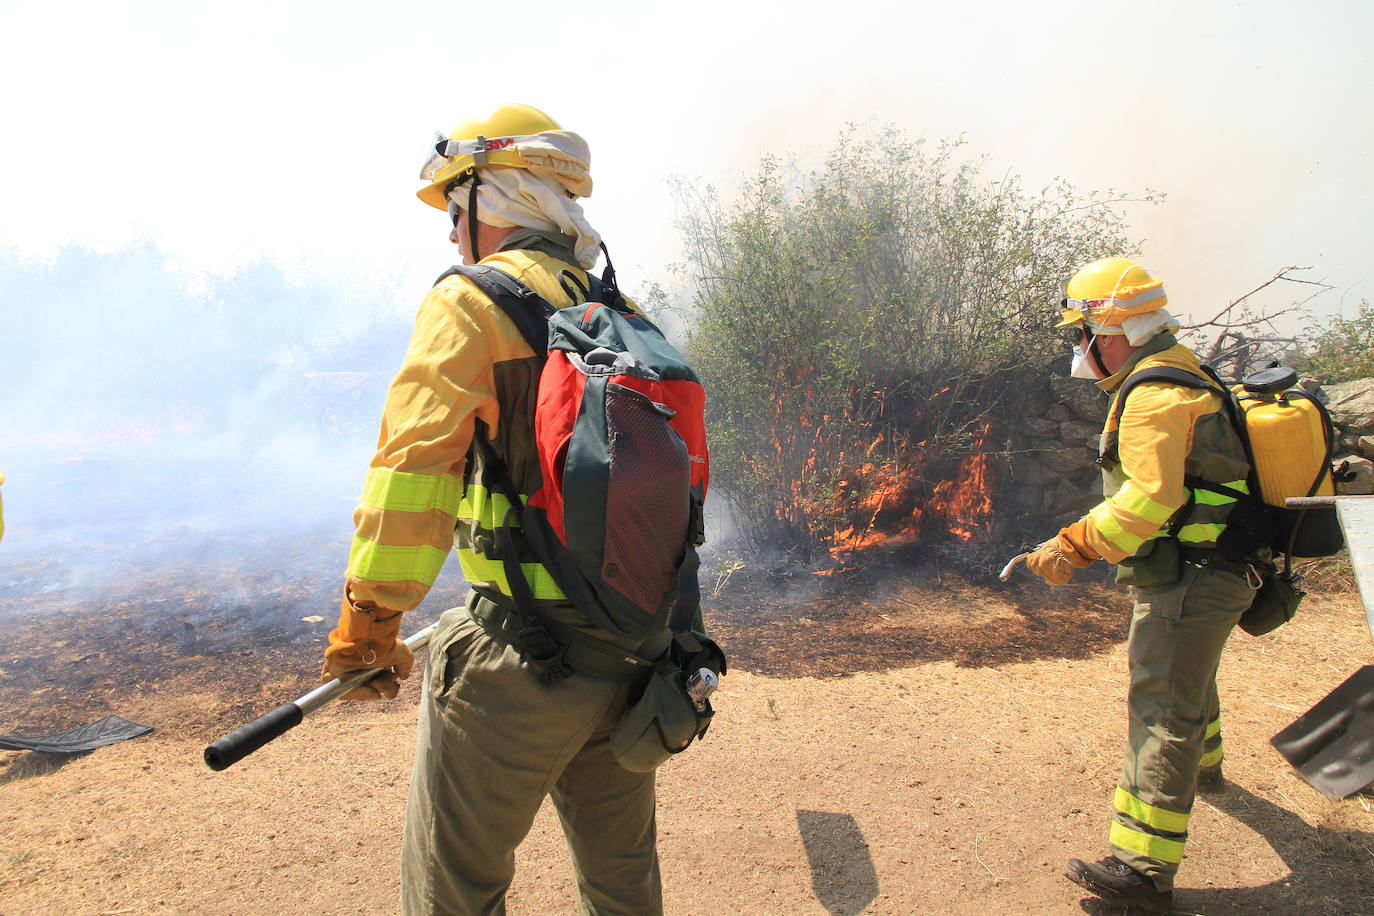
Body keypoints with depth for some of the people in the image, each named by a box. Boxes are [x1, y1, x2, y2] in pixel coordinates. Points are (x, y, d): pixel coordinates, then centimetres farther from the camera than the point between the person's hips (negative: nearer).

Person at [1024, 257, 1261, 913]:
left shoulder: (1153, 396, -20)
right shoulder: (1187, 378, 15)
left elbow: (1150, 496, -31)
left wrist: (1073, 545, -29)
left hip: (1188, 582, -11)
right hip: (1209, 571, 11)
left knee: (1163, 711, -11)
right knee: (1188, 679, 32)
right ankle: (1202, 765, 59)